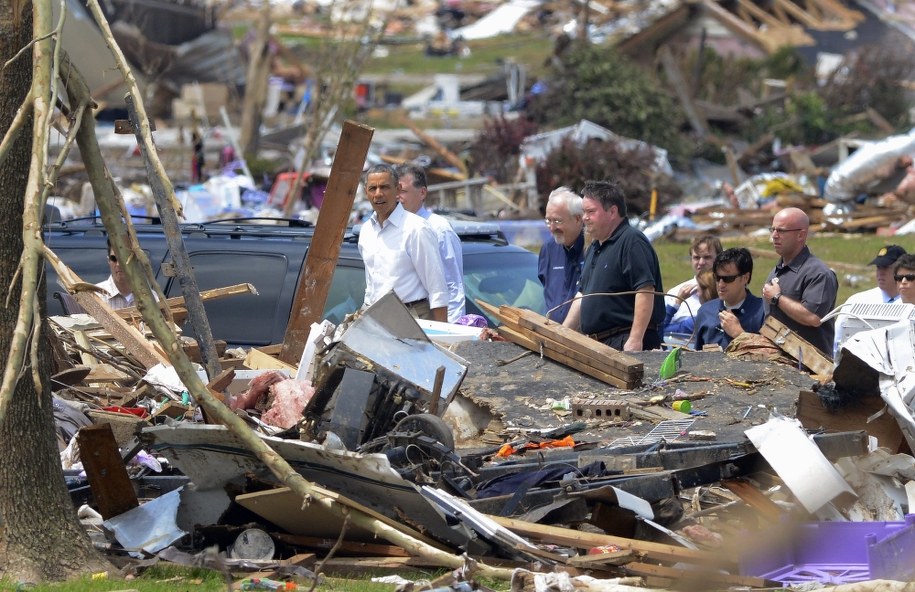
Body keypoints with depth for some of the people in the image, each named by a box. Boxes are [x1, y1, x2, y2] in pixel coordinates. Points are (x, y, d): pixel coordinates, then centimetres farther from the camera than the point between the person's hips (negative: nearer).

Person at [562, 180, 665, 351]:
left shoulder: (632, 242, -11)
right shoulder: (594, 248, 21)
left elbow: (645, 291, -20)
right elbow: (582, 294, 27)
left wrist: (635, 340, -25)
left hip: (625, 343, -9)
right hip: (597, 343, 9)